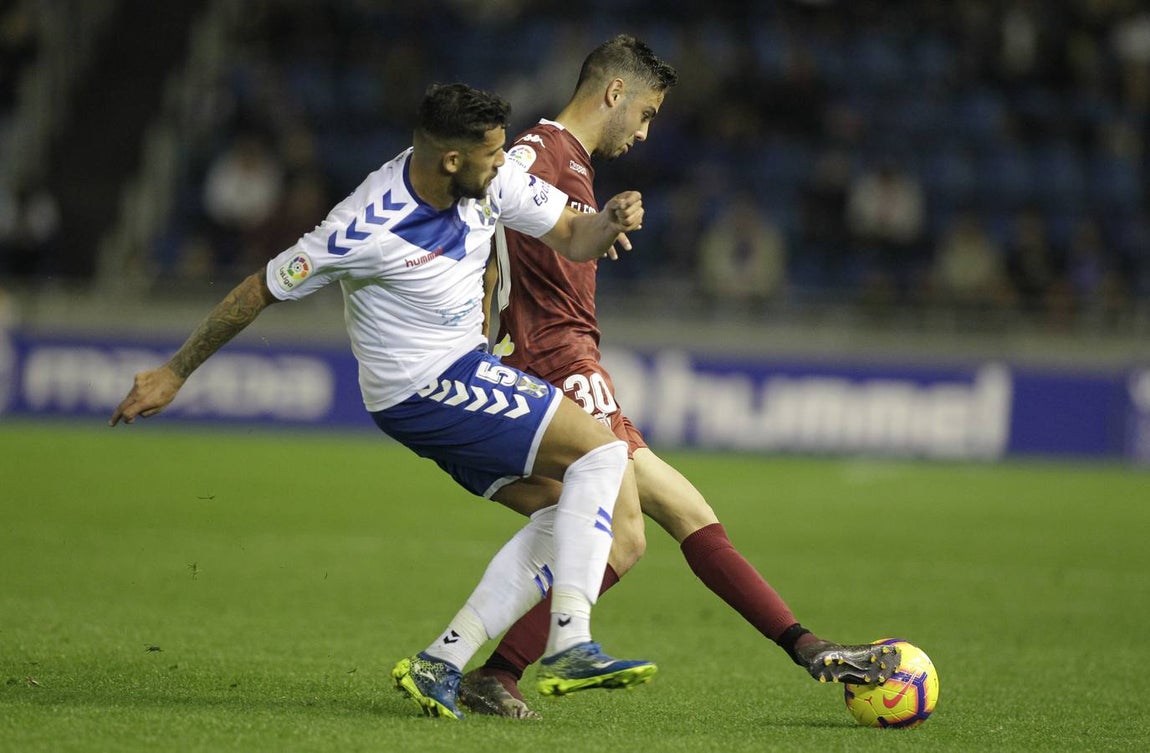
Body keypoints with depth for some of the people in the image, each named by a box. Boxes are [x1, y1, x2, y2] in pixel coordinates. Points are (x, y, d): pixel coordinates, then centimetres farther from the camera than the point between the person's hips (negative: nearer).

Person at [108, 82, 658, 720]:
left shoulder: (492, 181, -7)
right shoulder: (368, 230, -25)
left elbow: (570, 237, 5)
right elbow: (260, 290, -14)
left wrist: (608, 223, -20)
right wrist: (173, 374, -6)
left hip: (467, 369, 8)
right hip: (425, 388, -8)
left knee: (565, 513, 5)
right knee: (601, 452, -15)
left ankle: (440, 665, 0)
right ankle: (569, 646, -21)